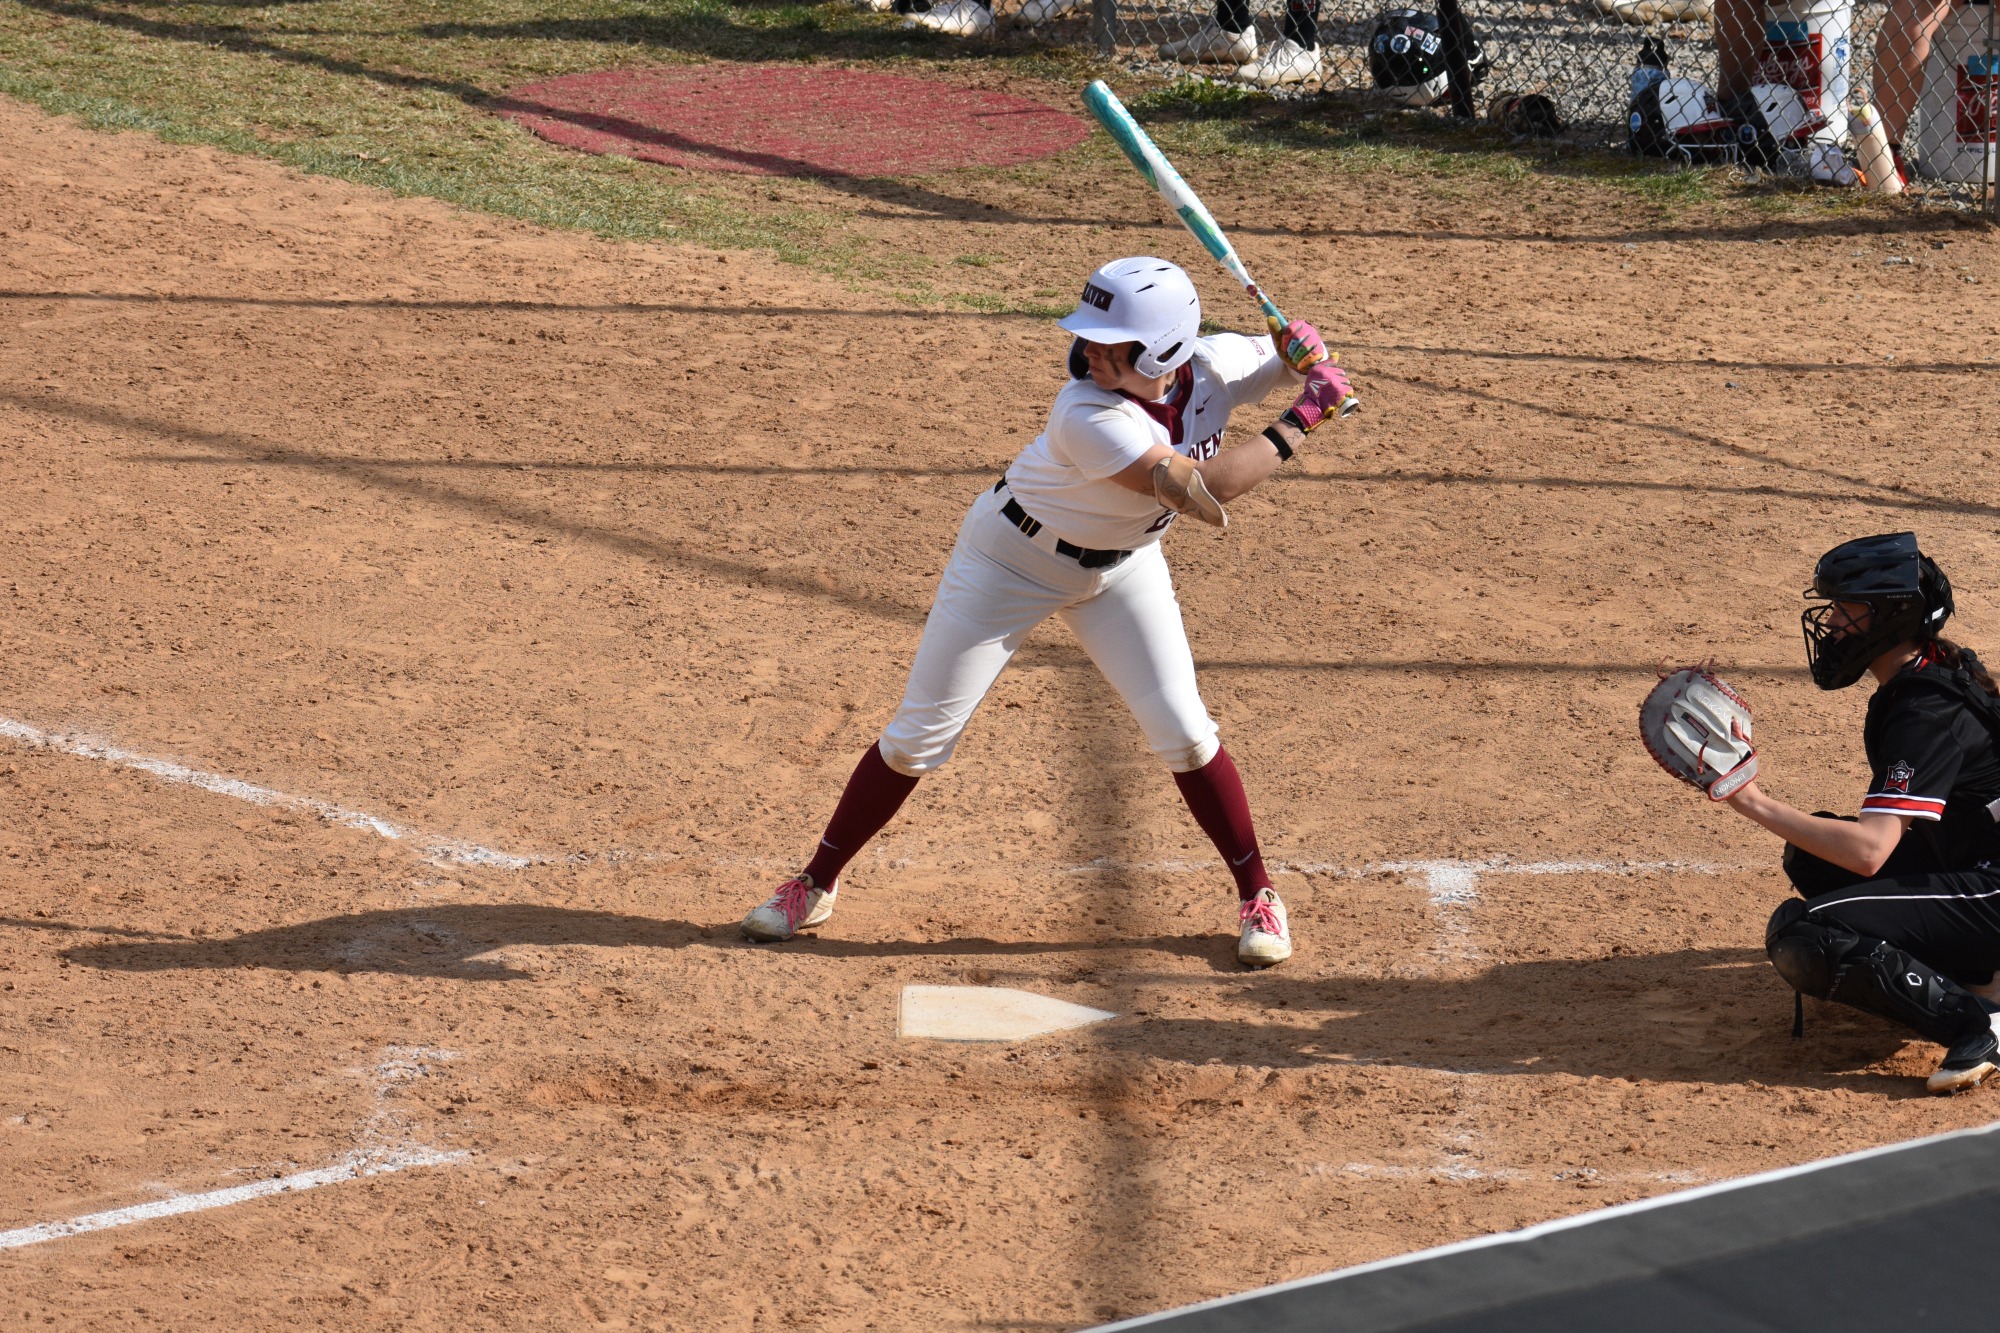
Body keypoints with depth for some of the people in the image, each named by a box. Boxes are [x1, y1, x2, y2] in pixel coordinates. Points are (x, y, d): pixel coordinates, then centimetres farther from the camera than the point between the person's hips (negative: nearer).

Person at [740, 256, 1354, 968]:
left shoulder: (1212, 366, -21)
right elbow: (1204, 488, -43)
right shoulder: (1088, 415, -39)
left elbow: (1295, 354, -2)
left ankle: (1257, 895, 15)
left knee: (1183, 733, -4)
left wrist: (1305, 352, -27)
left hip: (1123, 564, 4)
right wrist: (1299, 423, -38)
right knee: (917, 736, 2)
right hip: (1013, 559, -4)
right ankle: (817, 882, 19)